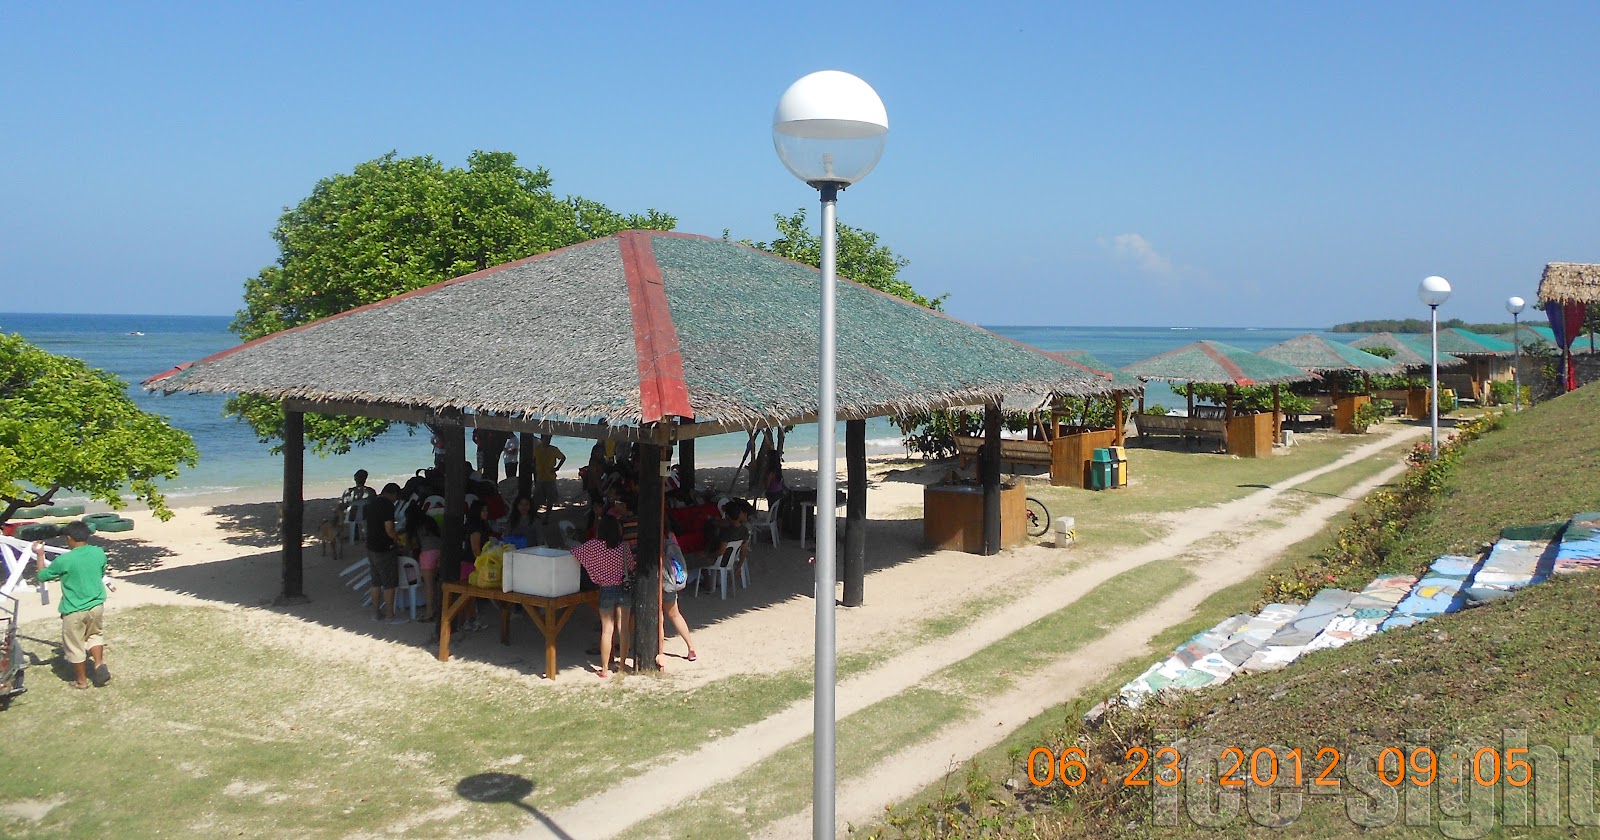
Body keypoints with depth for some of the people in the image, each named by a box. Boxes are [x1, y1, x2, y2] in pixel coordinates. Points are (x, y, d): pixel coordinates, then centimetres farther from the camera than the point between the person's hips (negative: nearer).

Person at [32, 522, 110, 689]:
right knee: (95, 635, 26)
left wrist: (39, 554, 10)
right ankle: (100, 664, 9)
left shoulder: (64, 560, -19)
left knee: (75, 645, 13)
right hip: (96, 605, 4)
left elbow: (43, 575, -2)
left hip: (74, 610, -4)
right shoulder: (99, 553, -6)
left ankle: (81, 680, 24)